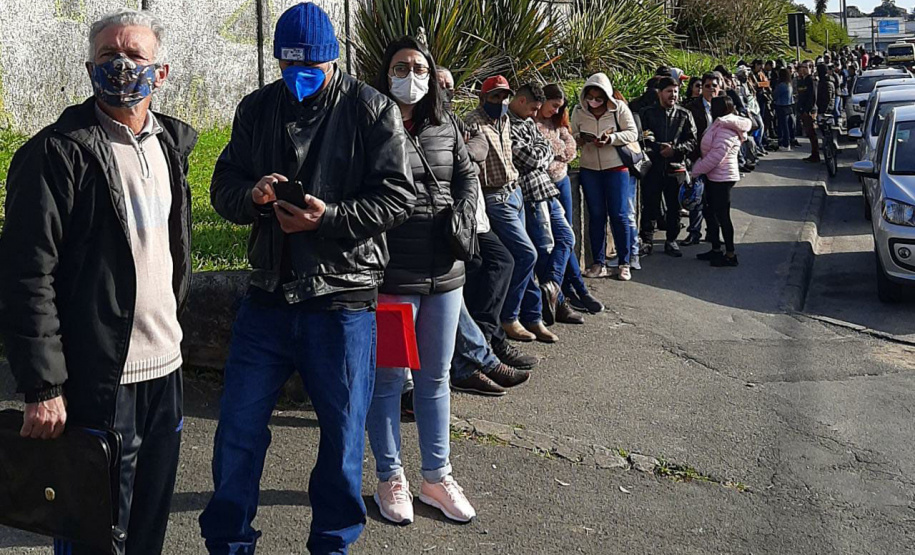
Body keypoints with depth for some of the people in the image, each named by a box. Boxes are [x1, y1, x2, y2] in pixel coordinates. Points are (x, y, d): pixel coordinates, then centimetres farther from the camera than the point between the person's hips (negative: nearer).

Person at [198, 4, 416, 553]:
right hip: (269, 296, 3)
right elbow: (223, 186, 8)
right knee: (239, 426, 8)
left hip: (343, 297, -3)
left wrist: (329, 218, -22)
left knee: (343, 431, 10)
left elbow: (398, 195, -9)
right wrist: (252, 195, -16)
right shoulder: (257, 108, 7)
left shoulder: (372, 110, -5)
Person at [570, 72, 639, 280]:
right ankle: (598, 263, 14)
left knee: (619, 215, -1)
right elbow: (573, 135, 7)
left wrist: (610, 139, -23)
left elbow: (633, 133, -8)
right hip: (589, 169, 2)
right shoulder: (578, 111, 0)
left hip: (616, 168, -2)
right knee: (596, 215, 6)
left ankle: (624, 263, 9)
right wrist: (580, 138, -18)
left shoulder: (619, 108, -7)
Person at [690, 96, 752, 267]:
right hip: (714, 176, 10)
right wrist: (698, 166, 8)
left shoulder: (726, 129, -18)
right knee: (710, 213, 15)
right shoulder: (720, 126, 15)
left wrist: (696, 170, -16)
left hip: (722, 178, -10)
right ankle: (716, 249, 24)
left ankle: (730, 255, 3)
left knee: (722, 215, -4)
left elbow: (716, 155, -24)